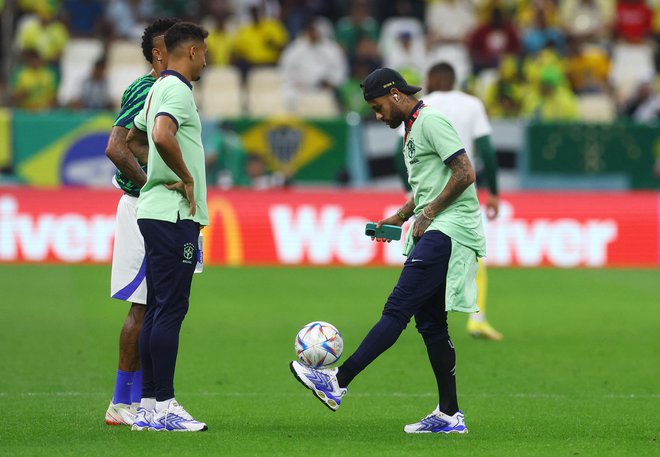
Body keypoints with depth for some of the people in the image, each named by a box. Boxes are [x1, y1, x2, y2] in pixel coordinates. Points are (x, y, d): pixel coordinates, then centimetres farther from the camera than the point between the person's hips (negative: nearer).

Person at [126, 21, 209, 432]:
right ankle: (164, 406, -9)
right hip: (174, 214, -10)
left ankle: (148, 405, 12)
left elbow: (135, 141, 31)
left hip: (157, 212, 10)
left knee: (158, 309, 10)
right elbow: (162, 137, -31)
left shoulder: (158, 89, 18)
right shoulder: (177, 90, -12)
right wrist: (187, 178, -17)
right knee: (170, 309, -9)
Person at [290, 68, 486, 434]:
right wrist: (400, 216, 18)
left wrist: (427, 215, -14)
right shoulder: (412, 130, 22)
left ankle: (337, 382, -22)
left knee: (397, 310, -15)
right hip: (434, 231, 11)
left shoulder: (431, 121, -9)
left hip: (449, 228, -11)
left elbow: (465, 174, -17)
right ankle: (449, 415, 8)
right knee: (429, 322, 7)